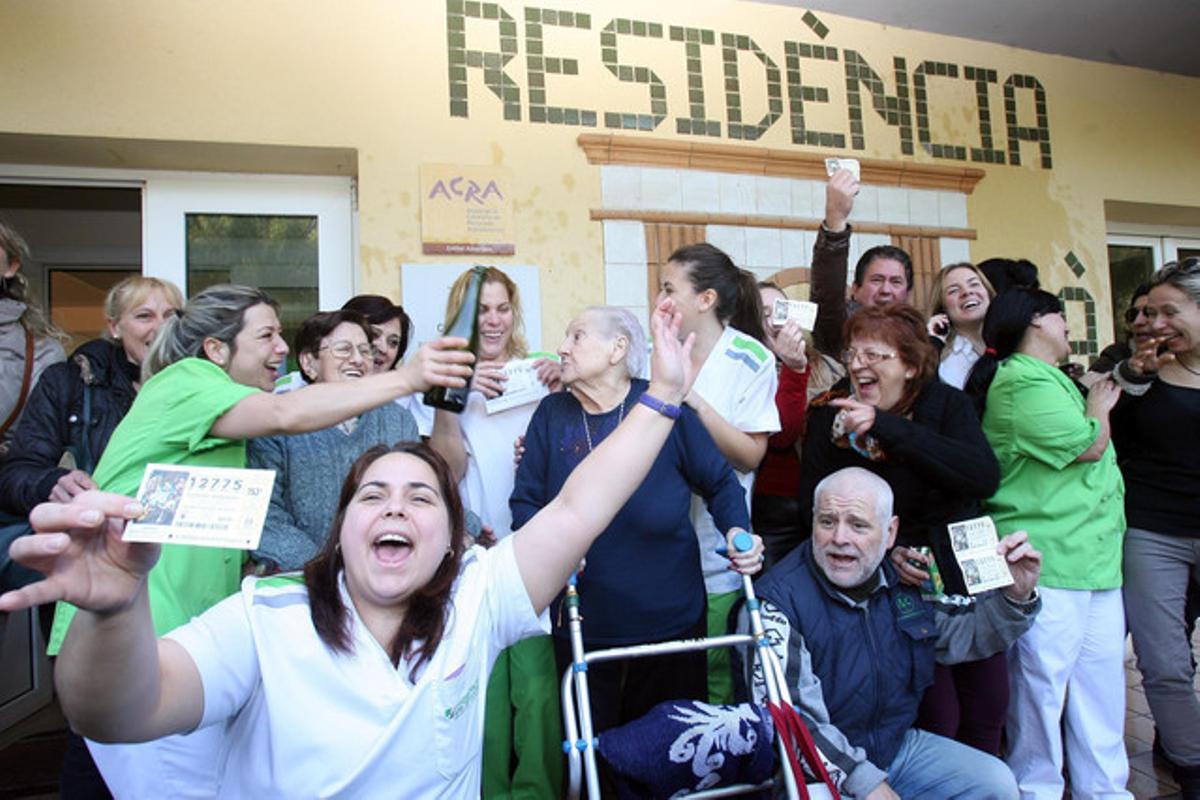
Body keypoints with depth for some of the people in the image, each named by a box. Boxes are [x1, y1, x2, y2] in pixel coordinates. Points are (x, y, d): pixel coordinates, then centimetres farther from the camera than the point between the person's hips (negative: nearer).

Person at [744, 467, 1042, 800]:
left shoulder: (902, 581, 0)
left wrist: (1016, 596, 0)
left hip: (899, 745, 7)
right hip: (820, 770, -6)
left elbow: (963, 635, 16)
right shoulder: (780, 600, -21)